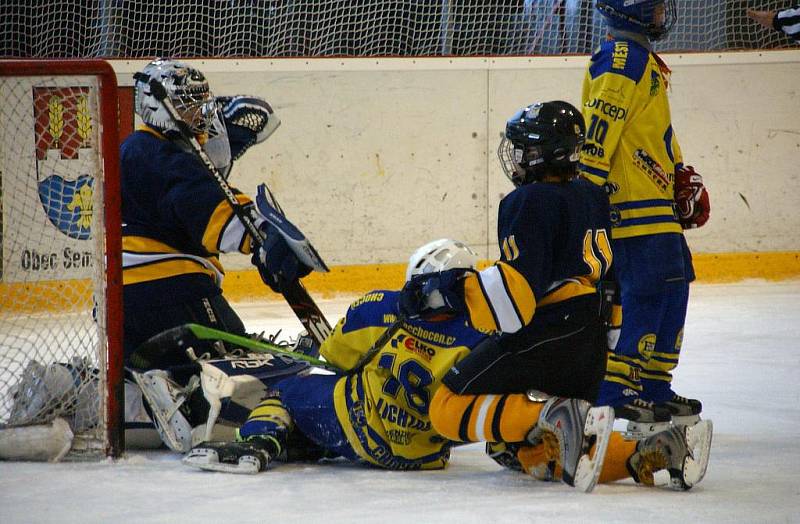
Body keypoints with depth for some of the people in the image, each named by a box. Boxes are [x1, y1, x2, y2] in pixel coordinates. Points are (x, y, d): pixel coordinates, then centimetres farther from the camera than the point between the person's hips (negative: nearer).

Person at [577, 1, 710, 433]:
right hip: (630, 208, -11)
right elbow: (599, 127, -21)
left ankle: (654, 387, 17)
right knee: (647, 291, -12)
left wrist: (683, 179, 28)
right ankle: (613, 393, -11)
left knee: (674, 285, 12)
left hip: (656, 207, 11)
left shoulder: (644, 60, 20)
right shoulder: (621, 58, -14)